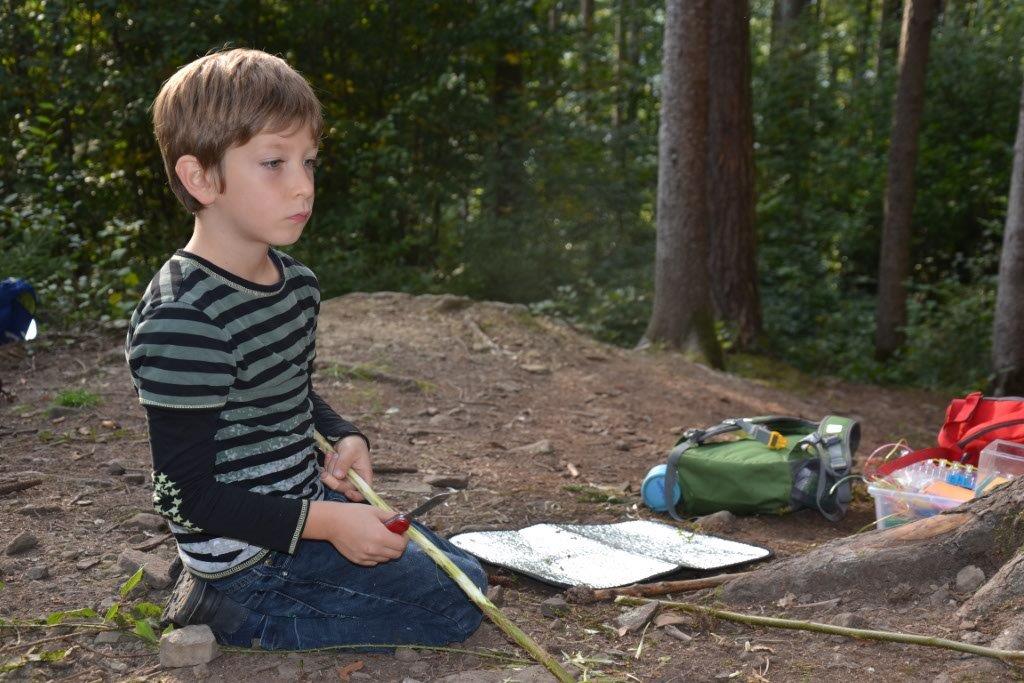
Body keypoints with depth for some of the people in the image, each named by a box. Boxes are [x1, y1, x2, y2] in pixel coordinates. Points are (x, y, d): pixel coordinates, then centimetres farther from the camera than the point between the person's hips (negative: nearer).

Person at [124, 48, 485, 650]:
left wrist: (345, 439, -3)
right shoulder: (183, 319, -26)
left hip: (307, 500, 9)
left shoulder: (298, 282, 2)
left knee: (462, 569, 20)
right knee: (458, 601, -4)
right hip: (250, 551, -9)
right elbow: (189, 493, -23)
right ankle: (240, 615, -1)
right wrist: (326, 521, -25)